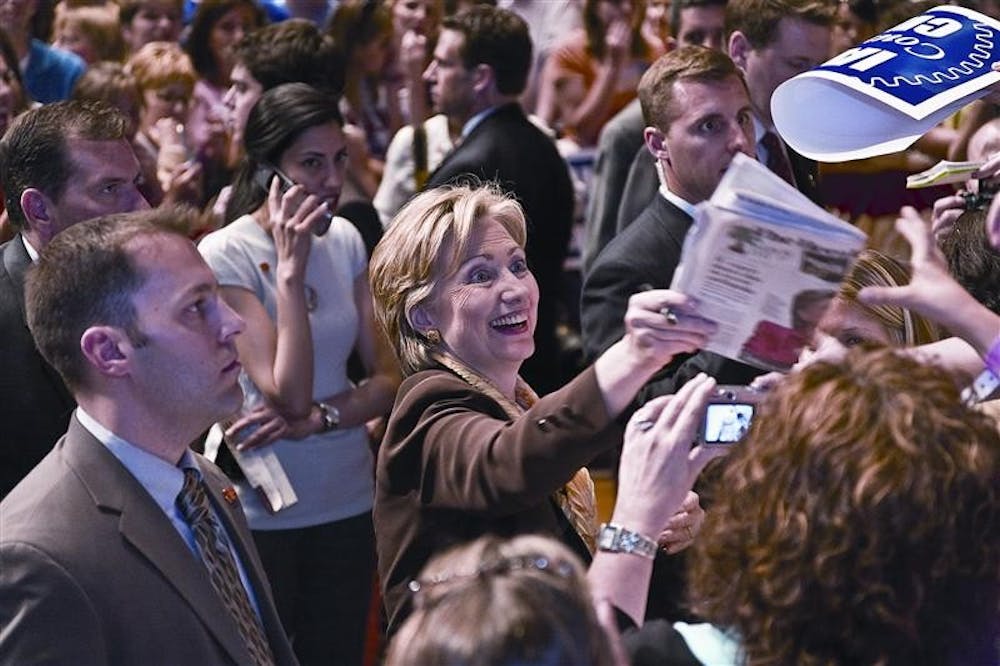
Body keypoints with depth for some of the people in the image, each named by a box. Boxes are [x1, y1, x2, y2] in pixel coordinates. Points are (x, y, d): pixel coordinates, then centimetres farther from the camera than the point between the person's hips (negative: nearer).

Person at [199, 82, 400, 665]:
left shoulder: (345, 240, 2)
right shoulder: (226, 255, -14)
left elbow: (390, 376, 3)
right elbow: (287, 394, -21)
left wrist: (319, 416, -14)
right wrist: (290, 269, -24)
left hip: (348, 503, 5)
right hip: (262, 512, -5)